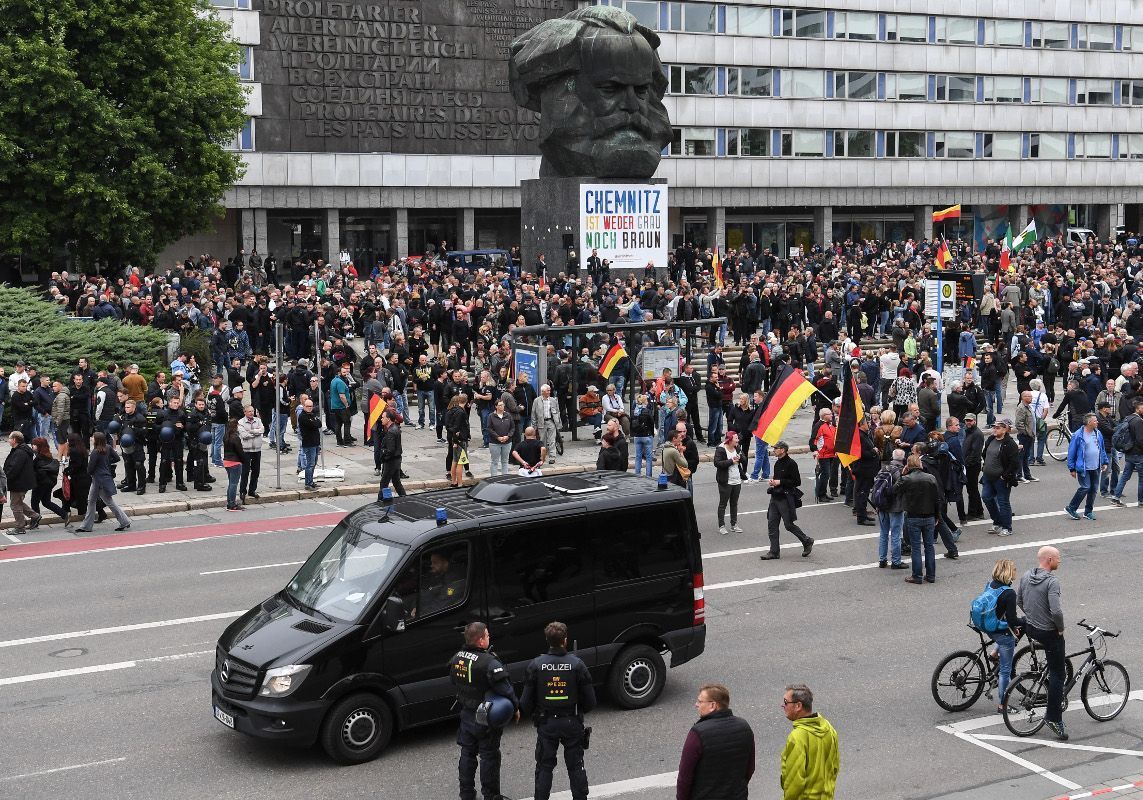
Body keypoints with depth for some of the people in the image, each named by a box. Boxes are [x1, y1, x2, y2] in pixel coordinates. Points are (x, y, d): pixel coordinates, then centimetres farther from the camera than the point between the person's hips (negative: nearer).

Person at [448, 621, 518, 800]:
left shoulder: (456, 658, -1)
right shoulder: (489, 662, -25)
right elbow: (505, 689, -24)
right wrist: (515, 707, -9)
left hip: (466, 715, 7)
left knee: (467, 754, 18)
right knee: (489, 756, 6)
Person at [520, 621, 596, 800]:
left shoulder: (535, 665, -10)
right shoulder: (577, 664, -11)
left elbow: (526, 700, -6)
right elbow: (590, 700, -6)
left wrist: (528, 713, 14)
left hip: (546, 724, 0)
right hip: (572, 723, 0)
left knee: (544, 766, 12)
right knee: (576, 765, 14)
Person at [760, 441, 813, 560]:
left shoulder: (791, 464, -13)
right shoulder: (777, 463, 13)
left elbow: (797, 482, -16)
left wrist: (780, 482, -18)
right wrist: (773, 481, 6)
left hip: (786, 498, -8)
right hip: (775, 497, 8)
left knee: (789, 525, -2)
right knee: (772, 524, 4)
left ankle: (807, 542, 19)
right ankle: (774, 551, 9)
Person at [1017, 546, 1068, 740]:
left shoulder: (1026, 576, 0)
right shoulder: (1052, 581, -23)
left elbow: (1019, 601, 11)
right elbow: (1056, 611, -30)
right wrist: (1060, 628, -12)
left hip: (1030, 627, 8)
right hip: (1049, 633, -8)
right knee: (1057, 675, 2)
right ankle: (1054, 717, 3)